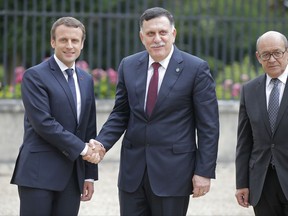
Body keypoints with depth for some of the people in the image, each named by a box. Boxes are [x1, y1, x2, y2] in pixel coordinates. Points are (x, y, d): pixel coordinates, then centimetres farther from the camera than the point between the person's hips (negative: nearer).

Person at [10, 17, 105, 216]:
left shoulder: (86, 80, 16)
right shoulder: (35, 76, -5)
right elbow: (43, 123, -15)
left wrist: (90, 175, 14)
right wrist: (82, 148, -13)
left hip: (72, 176, 6)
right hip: (39, 174, -6)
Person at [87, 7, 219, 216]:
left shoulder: (196, 68, -6)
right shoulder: (128, 66, 7)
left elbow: (208, 125, -5)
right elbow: (120, 114, 12)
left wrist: (205, 171, -10)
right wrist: (102, 143, -6)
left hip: (173, 169, -4)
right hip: (133, 169, 4)